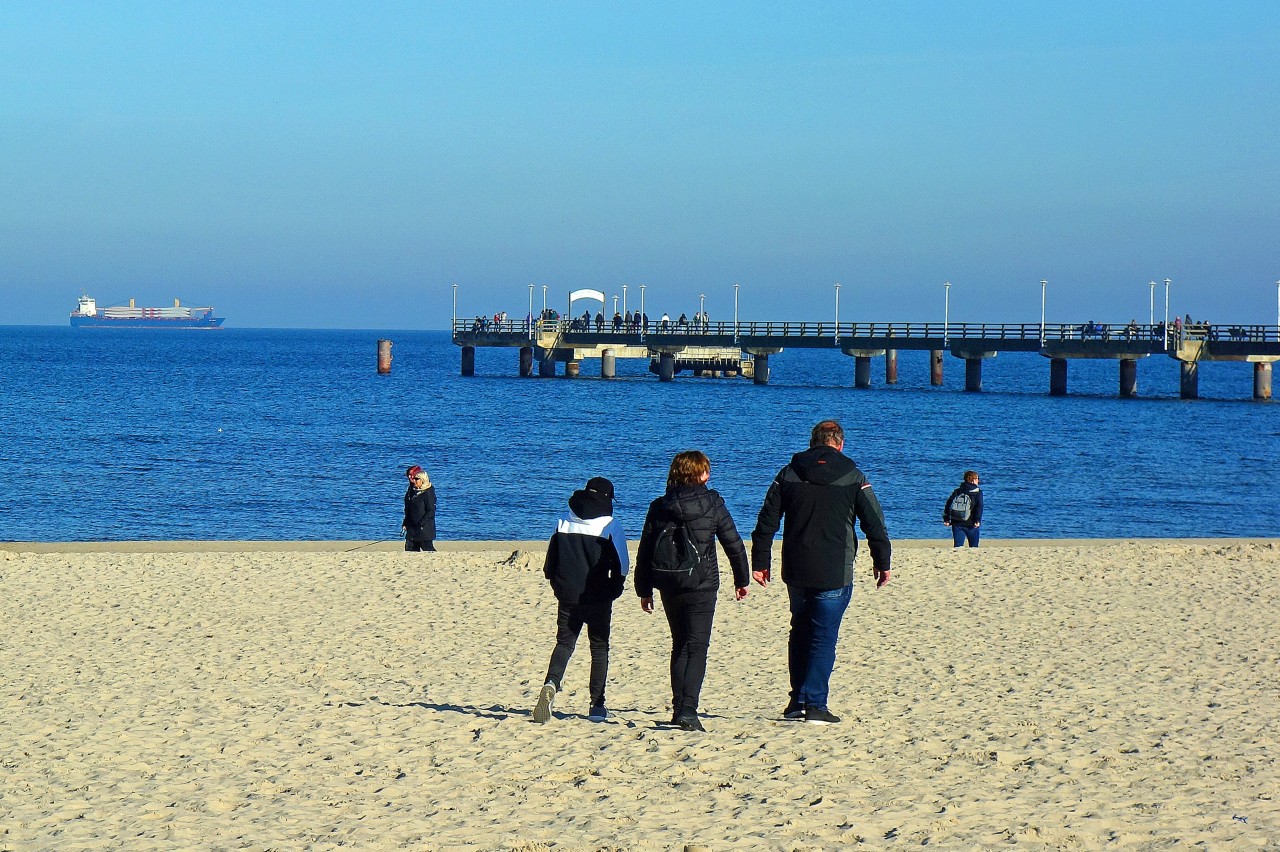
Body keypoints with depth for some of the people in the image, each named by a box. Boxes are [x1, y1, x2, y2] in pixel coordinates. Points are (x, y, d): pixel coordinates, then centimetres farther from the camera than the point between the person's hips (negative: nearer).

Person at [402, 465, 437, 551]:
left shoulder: (428, 493, -12)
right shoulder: (411, 491, 12)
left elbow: (431, 511, -15)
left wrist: (421, 523, -20)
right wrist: (405, 524, 13)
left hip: (425, 529, -8)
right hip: (412, 528, 8)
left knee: (428, 549, -7)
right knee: (409, 548, 4)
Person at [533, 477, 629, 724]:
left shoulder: (563, 521, 3)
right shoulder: (609, 525, -7)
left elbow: (550, 558, 7)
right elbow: (622, 564, -5)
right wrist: (614, 590, 11)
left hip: (567, 596, 2)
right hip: (599, 598, -2)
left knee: (564, 642, 9)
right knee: (599, 648, 9)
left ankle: (551, 683, -19)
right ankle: (597, 706, 7)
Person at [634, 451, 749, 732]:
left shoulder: (659, 507, 3)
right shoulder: (713, 504, -5)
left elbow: (645, 551, 6)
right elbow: (734, 544, 0)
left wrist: (644, 590, 15)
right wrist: (742, 579, 13)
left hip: (669, 588, 4)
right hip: (701, 587, -4)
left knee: (680, 646, 19)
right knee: (697, 647, -4)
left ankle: (679, 708, 19)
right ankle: (688, 710, -19)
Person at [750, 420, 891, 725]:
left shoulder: (788, 474, 5)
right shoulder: (853, 478, -2)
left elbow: (766, 522, 5)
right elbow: (875, 524, 0)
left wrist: (760, 562, 11)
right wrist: (882, 563, 10)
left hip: (795, 572, 3)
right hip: (835, 574, -3)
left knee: (800, 632, 17)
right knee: (824, 638, -1)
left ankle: (798, 701, 17)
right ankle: (815, 705, -5)